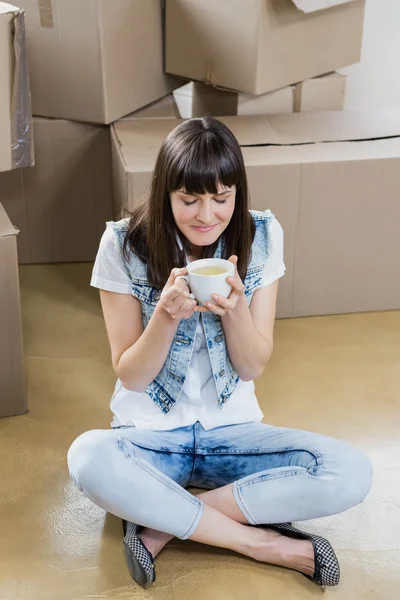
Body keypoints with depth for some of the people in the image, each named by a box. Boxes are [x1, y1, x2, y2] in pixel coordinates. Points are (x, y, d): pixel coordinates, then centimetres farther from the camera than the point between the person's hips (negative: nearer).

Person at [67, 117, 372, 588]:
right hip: (150, 432, -1)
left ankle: (163, 523, -17)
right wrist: (167, 314, -28)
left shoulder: (262, 237, -8)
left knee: (351, 472, -23)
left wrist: (234, 307, -25)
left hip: (231, 428, 2)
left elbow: (254, 367, -5)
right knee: (88, 458, -36)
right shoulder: (124, 245, -13)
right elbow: (130, 376, -9)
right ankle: (264, 543, -21)